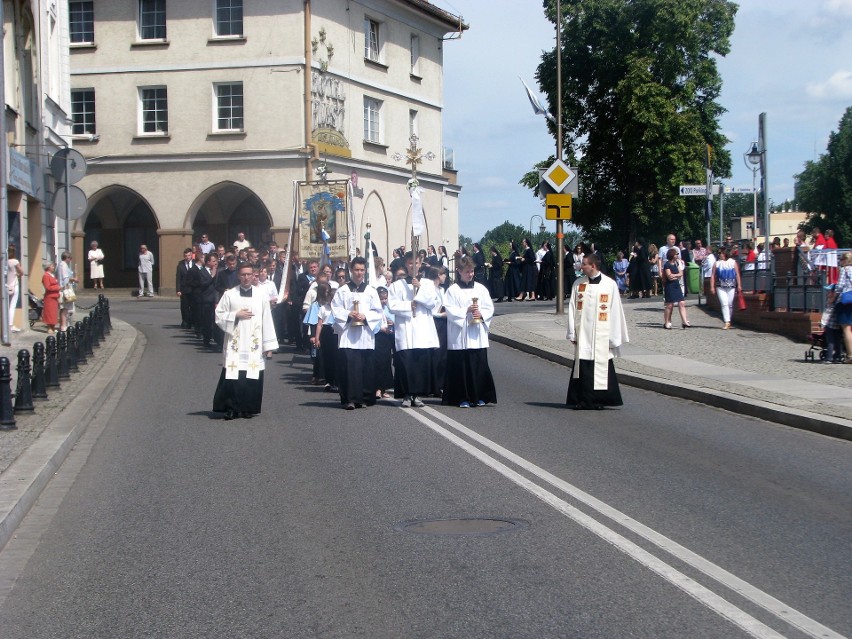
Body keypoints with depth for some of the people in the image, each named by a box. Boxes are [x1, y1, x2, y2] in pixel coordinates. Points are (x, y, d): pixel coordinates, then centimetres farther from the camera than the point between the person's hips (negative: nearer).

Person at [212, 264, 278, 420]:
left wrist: (268, 345, 3)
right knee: (232, 377, -7)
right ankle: (231, 408, 0)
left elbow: (267, 321, 6)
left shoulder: (261, 296, 7)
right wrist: (236, 315, -9)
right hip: (234, 344, -1)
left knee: (252, 377, -2)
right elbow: (219, 316, 5)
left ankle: (248, 408, 9)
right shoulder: (229, 295, 5)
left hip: (254, 345, 1)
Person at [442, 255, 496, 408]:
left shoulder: (480, 288, 10)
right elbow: (450, 310, -7)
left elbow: (490, 308, 9)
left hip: (478, 335, 3)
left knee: (480, 365, 2)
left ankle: (480, 396, 10)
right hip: (459, 335, -3)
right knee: (462, 366, -3)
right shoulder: (453, 290, 0)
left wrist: (481, 314, -10)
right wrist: (466, 311, -16)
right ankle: (463, 398, 3)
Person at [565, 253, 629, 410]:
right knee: (583, 368, 0)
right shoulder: (578, 284, 7)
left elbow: (615, 311, 0)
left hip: (601, 336, -2)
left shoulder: (610, 284, -1)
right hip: (582, 334, 2)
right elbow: (572, 309, 8)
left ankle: (599, 400, 11)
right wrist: (572, 333, 2)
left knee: (601, 366, 0)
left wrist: (614, 337, -3)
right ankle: (584, 401, 7)